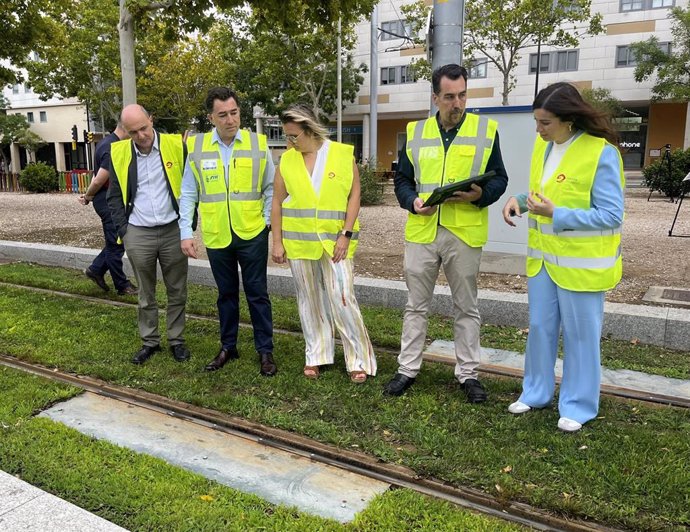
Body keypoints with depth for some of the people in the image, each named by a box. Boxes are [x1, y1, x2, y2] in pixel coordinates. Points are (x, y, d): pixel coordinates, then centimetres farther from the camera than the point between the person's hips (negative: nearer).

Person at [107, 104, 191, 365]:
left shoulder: (176, 145, -6)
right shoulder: (119, 153, 0)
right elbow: (115, 197, 8)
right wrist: (123, 231, 0)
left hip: (173, 231, -1)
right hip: (138, 234, 1)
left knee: (177, 291, 8)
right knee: (146, 293, 12)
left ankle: (177, 340, 22)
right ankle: (150, 341, 25)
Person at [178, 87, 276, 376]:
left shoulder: (258, 143, -3)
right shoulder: (197, 147, 0)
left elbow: (271, 188, 4)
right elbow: (188, 194, 3)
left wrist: (268, 220, -5)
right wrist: (185, 233, -2)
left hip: (252, 234, -1)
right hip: (216, 236, 2)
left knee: (257, 293, 6)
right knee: (226, 294, 16)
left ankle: (265, 350, 18)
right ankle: (227, 346, 31)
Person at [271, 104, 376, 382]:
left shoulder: (342, 154, -2)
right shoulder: (287, 160, 4)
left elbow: (354, 195, -3)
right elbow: (277, 202, 8)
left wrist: (346, 235, -10)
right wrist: (277, 242, 4)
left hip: (335, 240, -3)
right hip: (299, 241, 3)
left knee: (343, 299, -5)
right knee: (309, 300, 11)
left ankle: (359, 359, 9)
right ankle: (316, 356, 25)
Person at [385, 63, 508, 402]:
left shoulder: (486, 129, 3)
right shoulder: (415, 132, 8)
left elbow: (499, 178, 4)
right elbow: (402, 179, 11)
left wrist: (479, 195, -17)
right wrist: (412, 201, -10)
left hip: (464, 234, -1)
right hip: (421, 231, 2)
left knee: (466, 307, 10)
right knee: (416, 305, 10)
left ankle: (468, 374, 23)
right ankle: (407, 369, 23)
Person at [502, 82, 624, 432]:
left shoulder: (602, 153, -19)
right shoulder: (543, 145, 4)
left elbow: (612, 216, -19)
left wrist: (556, 215, -26)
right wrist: (519, 200, -3)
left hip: (581, 263, -7)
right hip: (543, 257, 7)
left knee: (580, 334, 7)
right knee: (540, 327, 16)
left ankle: (577, 406, 24)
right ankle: (536, 392, 33)